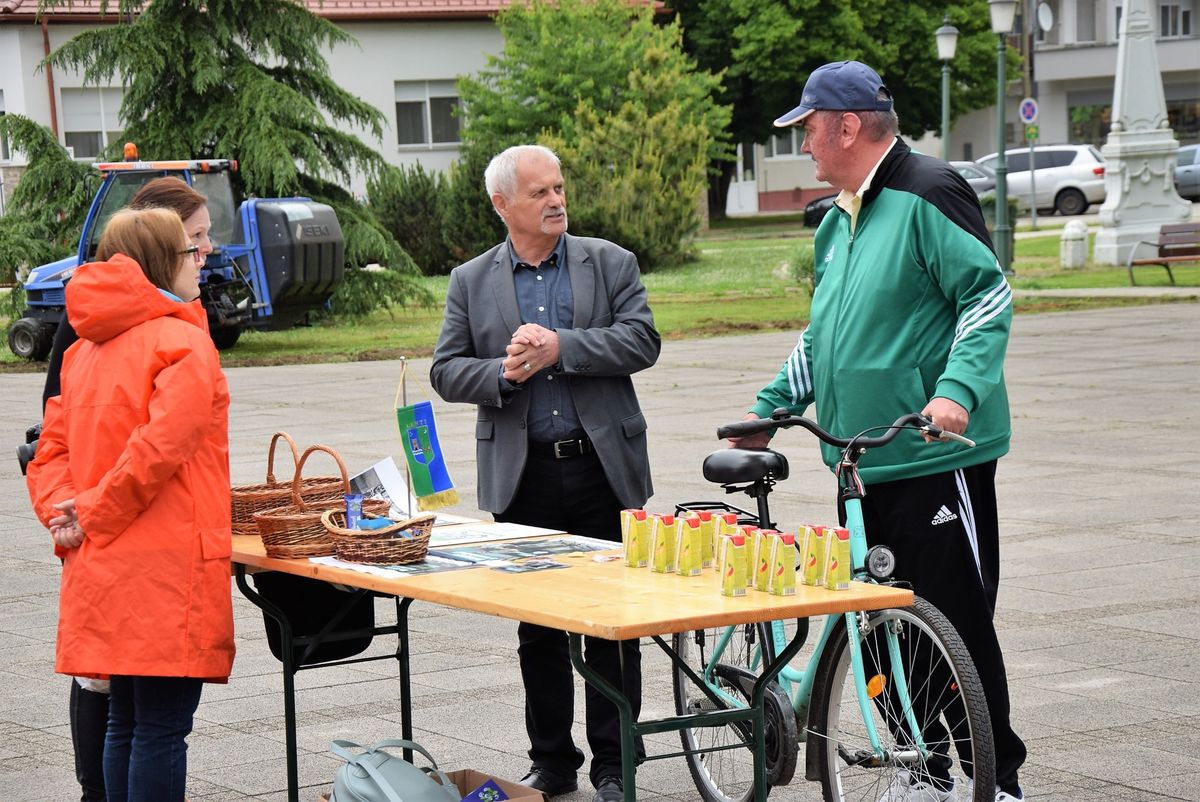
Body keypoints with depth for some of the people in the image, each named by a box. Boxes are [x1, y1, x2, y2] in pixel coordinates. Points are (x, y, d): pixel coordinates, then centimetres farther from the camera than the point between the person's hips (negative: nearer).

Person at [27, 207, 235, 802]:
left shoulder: (87, 348, 16)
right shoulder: (184, 342, -10)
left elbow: (50, 451, 13)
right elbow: (159, 447, -21)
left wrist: (63, 511, -2)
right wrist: (93, 515, -13)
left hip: (101, 569, 8)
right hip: (168, 571, -8)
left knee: (126, 721, 15)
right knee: (162, 726, -5)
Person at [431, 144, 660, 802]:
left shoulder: (611, 263, 6)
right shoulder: (470, 282, 9)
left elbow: (641, 341, -6)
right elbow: (446, 371, 4)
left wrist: (560, 348, -15)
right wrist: (503, 373, -14)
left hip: (603, 469, -1)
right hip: (522, 477, 1)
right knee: (537, 629, 8)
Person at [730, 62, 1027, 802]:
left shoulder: (928, 194, -9)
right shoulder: (838, 221, 18)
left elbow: (990, 296, -14)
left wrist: (957, 389, -26)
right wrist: (772, 405, 23)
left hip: (936, 457, -8)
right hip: (863, 462, 9)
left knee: (957, 625, -5)